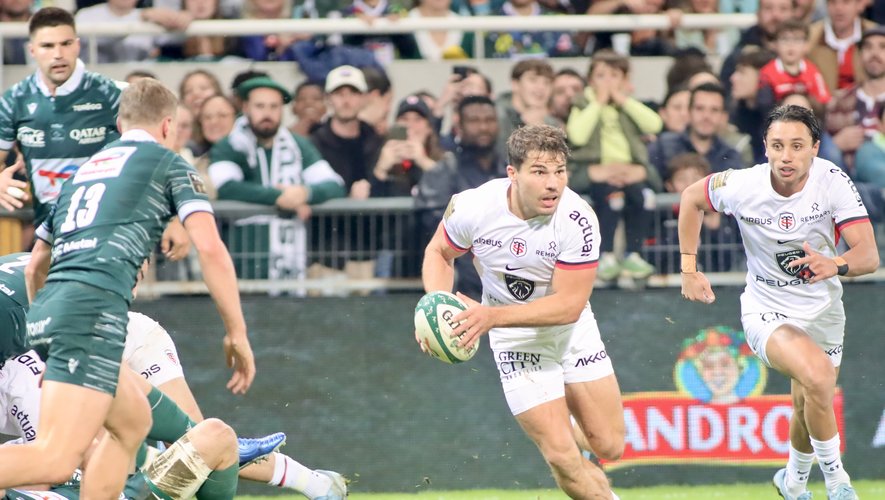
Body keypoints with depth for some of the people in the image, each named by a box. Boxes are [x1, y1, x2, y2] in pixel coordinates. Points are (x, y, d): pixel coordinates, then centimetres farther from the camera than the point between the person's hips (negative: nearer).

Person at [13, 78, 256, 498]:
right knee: (56, 459, -19)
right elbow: (209, 247, -1)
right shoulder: (168, 164, 12)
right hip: (94, 309, -8)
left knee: (133, 420, 25)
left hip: (46, 310, 8)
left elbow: (35, 267, 34)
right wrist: (237, 333, 3)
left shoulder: (85, 169, 29)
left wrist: (48, 346, 44)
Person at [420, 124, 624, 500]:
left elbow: (569, 305, -27)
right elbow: (439, 251, -1)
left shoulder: (578, 221, -27)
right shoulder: (473, 208, -23)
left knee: (609, 447, 5)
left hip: (572, 329, 1)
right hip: (516, 340, -1)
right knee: (562, 457, -9)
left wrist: (492, 316, -37)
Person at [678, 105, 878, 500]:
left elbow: (869, 256, -27)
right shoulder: (741, 186, -20)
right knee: (817, 375, -30)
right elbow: (691, 197, 2)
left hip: (822, 311, 3)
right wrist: (689, 268, 1)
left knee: (810, 409, 15)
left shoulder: (833, 182, -21)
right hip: (766, 312, -2)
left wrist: (835, 266, -49)